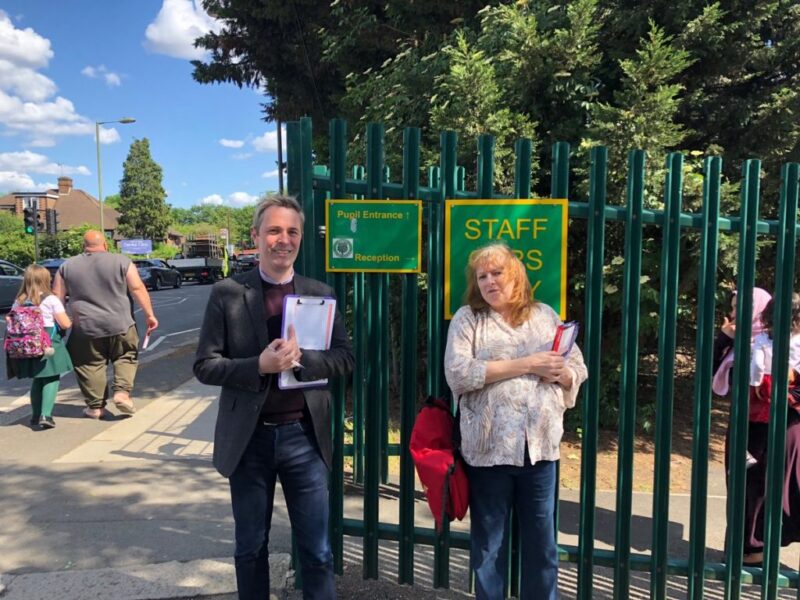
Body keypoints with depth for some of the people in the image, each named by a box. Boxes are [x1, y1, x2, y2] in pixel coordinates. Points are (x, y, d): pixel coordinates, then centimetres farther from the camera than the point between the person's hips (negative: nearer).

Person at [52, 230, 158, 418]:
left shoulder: (67, 266, 6)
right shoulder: (121, 261, -1)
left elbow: (57, 298, 8)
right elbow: (138, 289, -5)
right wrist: (149, 314, -3)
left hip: (85, 328, 1)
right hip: (120, 325, -1)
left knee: (90, 366, 11)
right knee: (126, 358, 15)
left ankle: (95, 406, 12)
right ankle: (122, 392, -1)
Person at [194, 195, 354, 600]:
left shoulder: (320, 293, 2)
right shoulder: (227, 293, -4)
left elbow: (345, 358, -1)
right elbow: (205, 366, -5)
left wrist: (300, 359, -19)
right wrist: (260, 365, -21)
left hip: (304, 436, 1)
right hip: (249, 438, 0)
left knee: (317, 551, 10)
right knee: (250, 548, 18)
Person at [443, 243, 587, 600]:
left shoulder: (546, 316, 11)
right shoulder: (467, 318, 0)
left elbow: (579, 369, 14)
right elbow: (458, 374, -14)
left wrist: (561, 374, -11)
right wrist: (526, 364, -16)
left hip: (540, 447, 3)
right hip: (488, 448, -2)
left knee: (541, 543, 14)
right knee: (488, 543, 11)